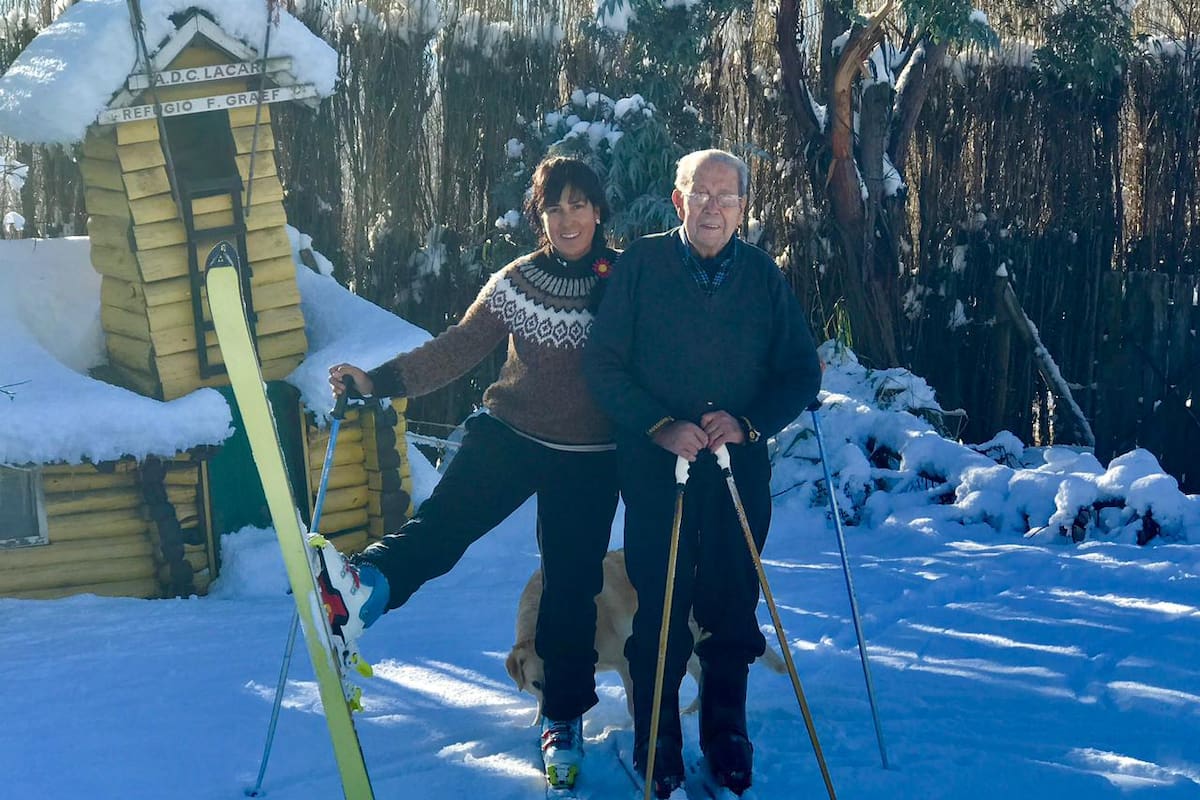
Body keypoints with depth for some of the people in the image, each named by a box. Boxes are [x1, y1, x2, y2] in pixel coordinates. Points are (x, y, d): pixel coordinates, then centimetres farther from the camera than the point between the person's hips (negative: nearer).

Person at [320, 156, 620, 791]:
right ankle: (368, 586, -50)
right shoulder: (516, 283, 1)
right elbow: (457, 348, -2)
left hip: (589, 458, -1)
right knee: (447, 515, -25)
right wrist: (380, 381, -11)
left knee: (570, 587, 4)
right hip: (510, 434, 1)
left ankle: (564, 720, 20)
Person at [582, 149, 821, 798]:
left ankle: (726, 733, 26)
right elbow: (602, 363, -2)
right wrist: (660, 425, -15)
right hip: (656, 469, -2)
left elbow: (801, 374, 6)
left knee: (731, 609, 7)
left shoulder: (762, 274, 5)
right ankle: (656, 743, 16)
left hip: (741, 469, 2)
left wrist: (748, 422, -11)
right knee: (660, 611, 0)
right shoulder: (642, 264, -1)